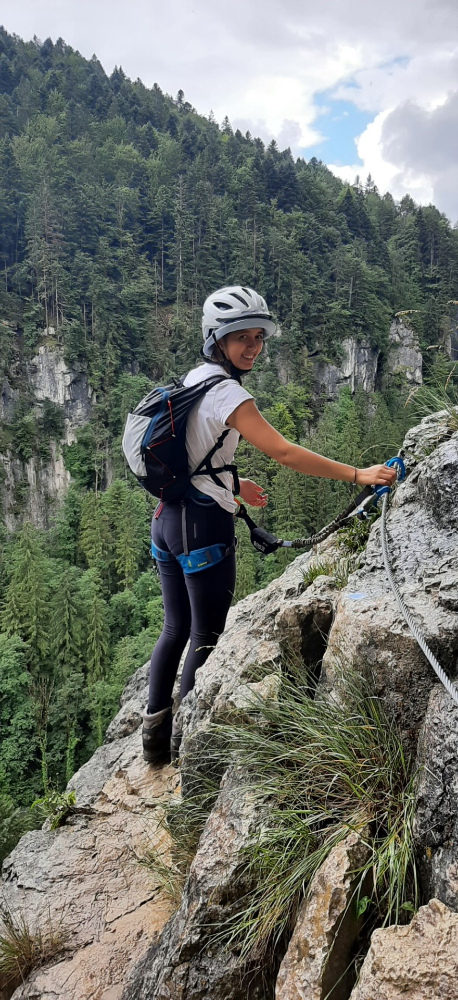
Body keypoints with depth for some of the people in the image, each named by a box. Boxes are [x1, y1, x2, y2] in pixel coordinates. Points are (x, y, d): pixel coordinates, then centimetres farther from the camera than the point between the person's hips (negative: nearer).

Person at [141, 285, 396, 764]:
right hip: (204, 524, -9)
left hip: (168, 516, 9)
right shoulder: (225, 391, -18)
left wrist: (231, 484, 24)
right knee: (206, 635, 7)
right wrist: (357, 475, -25)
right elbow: (283, 452, -26)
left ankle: (154, 730, 27)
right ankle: (184, 736, 23)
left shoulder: (194, 378, 10)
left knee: (175, 628, 18)